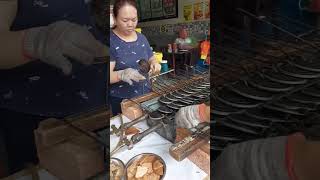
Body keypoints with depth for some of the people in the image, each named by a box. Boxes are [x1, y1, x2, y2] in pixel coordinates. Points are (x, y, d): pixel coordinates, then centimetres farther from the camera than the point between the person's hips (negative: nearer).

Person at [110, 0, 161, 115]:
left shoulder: (141, 38, 6)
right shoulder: (111, 41, -11)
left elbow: (151, 59, 16)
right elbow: (110, 75, -16)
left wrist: (154, 64, -7)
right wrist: (121, 74, -36)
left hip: (146, 96, 5)